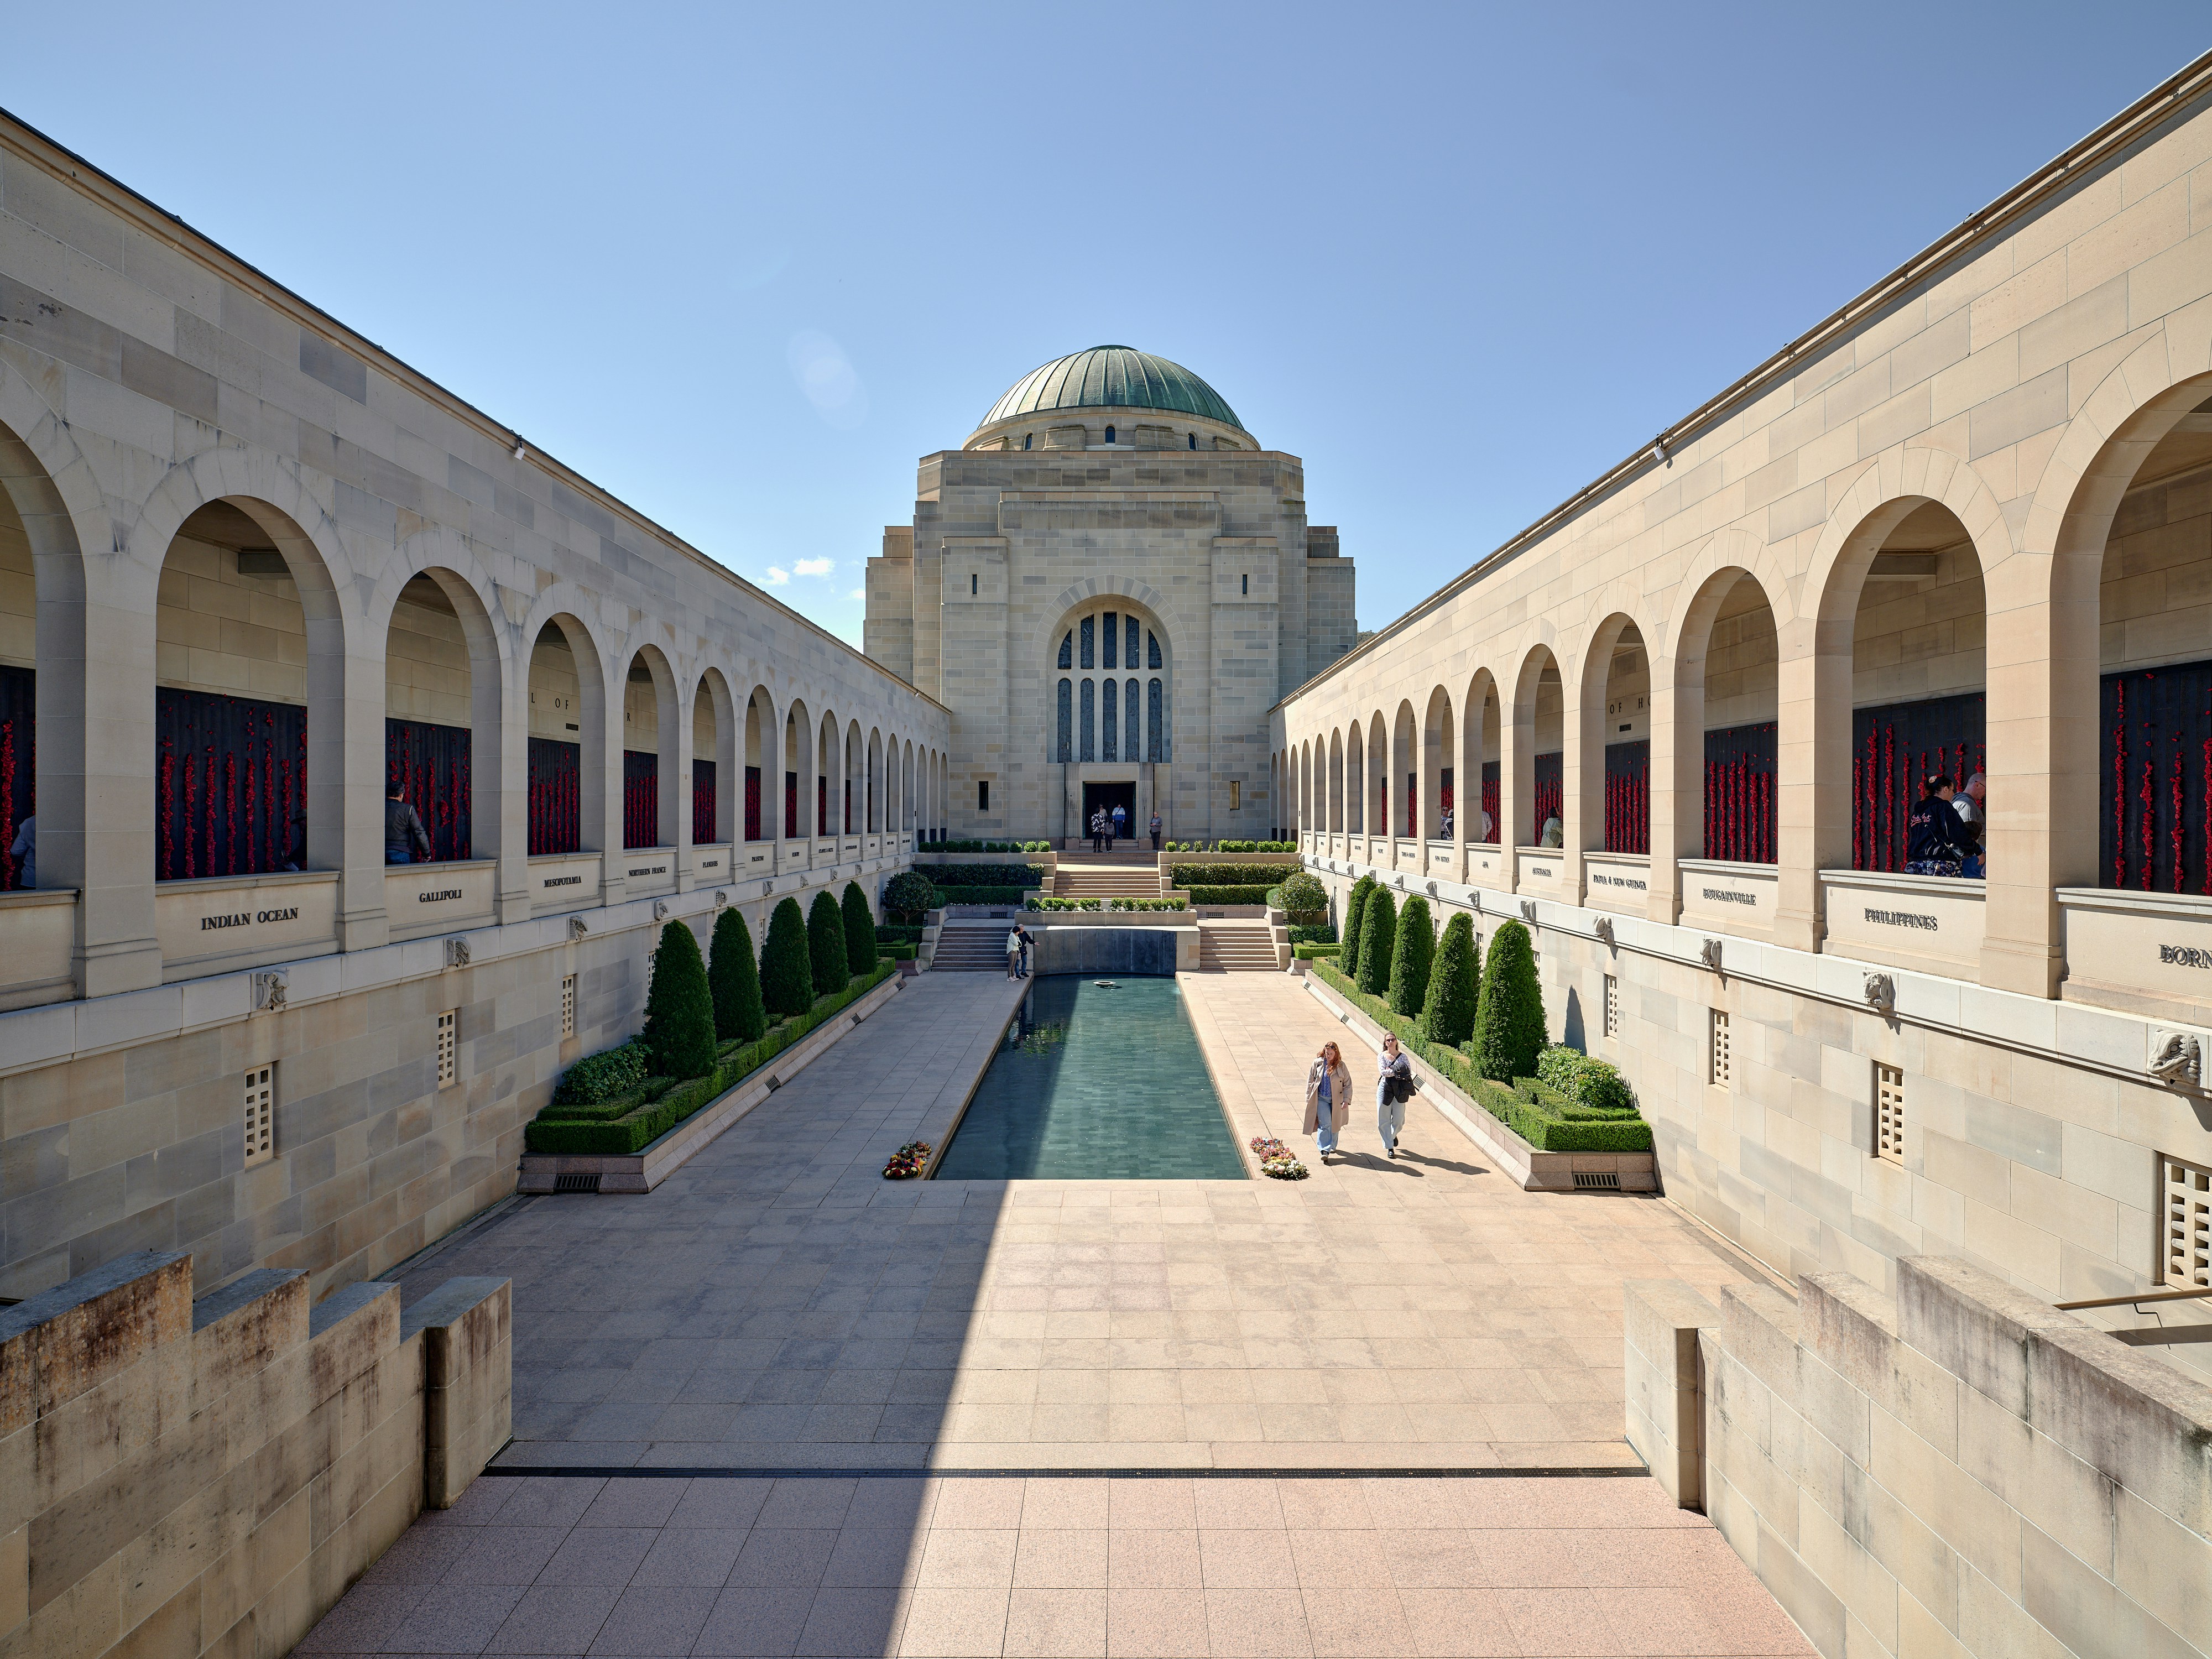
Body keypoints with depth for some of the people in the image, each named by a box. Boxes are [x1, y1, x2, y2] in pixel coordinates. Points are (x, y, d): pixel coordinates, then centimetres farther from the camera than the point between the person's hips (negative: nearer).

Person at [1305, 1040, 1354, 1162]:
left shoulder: (1341, 1066, -4)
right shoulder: (1318, 1063, -3)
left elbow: (1347, 1084, -1)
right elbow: (1311, 1081, 4)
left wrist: (1346, 1100, -10)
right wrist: (1309, 1099, 3)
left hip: (1336, 1100, 1)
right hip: (1322, 1099, -1)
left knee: (1334, 1124, 14)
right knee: (1324, 1124, -14)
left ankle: (1333, 1146, 36)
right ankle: (1324, 1150, -14)